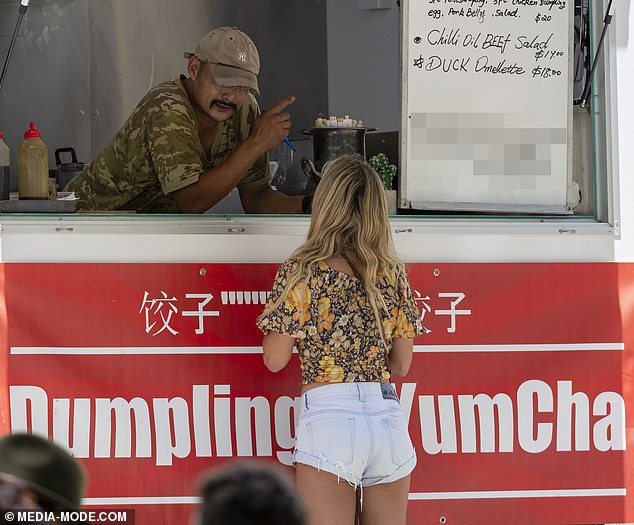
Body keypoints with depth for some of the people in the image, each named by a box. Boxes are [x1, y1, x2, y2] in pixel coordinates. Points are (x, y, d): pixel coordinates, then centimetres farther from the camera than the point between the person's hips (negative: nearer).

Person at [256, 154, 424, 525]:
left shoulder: (301, 274, -3)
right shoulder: (393, 275, 7)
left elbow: (275, 361, 1)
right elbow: (401, 365, 13)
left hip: (328, 414, -4)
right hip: (388, 414, 4)